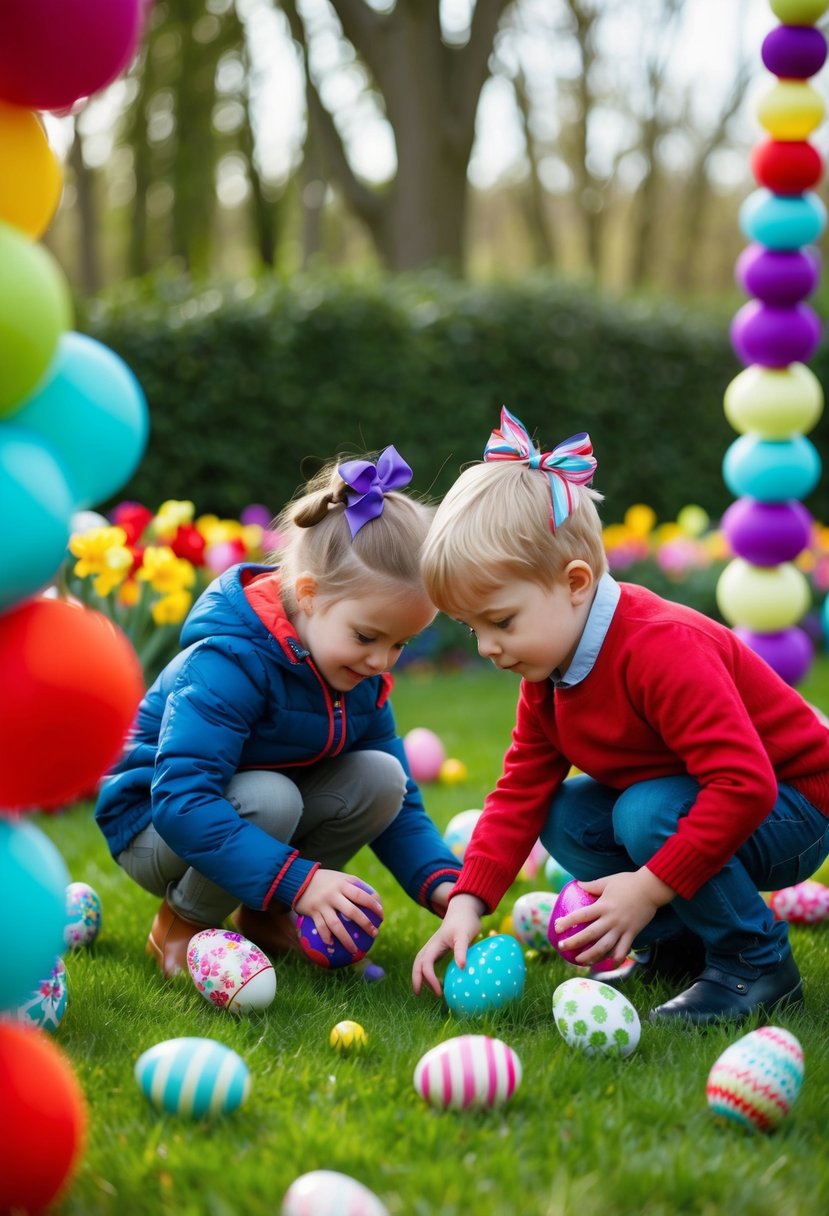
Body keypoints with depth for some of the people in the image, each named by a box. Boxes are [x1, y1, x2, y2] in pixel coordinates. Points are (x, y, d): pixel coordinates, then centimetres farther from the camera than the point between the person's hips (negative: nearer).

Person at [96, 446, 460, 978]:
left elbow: (401, 804, 0)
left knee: (381, 778, -16)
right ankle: (181, 924, -9)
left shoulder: (364, 680, -6)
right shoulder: (229, 665, -31)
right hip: (154, 826, -7)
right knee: (270, 798, -37)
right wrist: (297, 880, -44)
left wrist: (441, 882, -20)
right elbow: (181, 800, -39)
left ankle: (264, 916, 2)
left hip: (265, 808, 7)